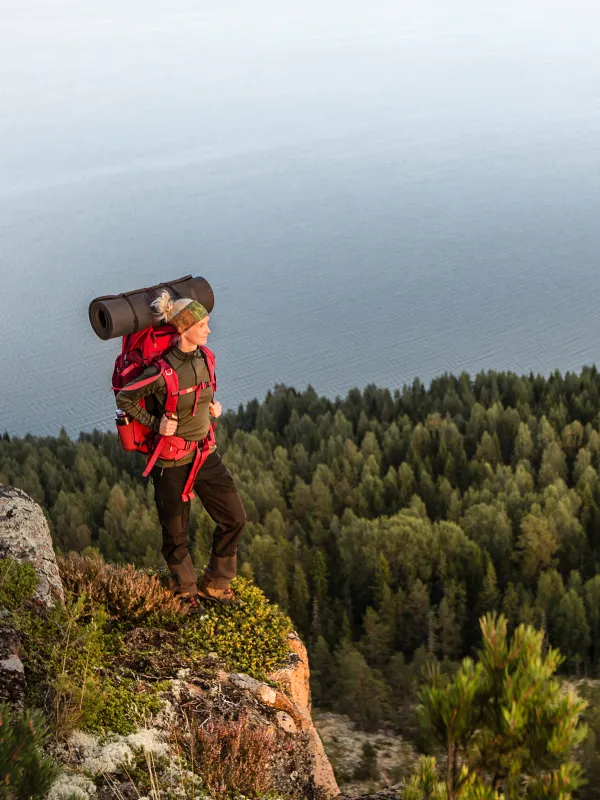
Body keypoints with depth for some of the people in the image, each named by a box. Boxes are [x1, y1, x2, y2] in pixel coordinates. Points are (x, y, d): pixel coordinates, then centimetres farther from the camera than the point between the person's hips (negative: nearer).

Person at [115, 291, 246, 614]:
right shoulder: (162, 372, -24)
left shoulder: (203, 357, -3)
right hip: (173, 462, -7)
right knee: (176, 534, 11)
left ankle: (214, 583, 30)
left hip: (206, 453, 7)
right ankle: (185, 589, 38)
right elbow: (124, 399, -11)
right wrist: (156, 423, -15)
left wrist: (212, 405, 1)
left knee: (234, 518, 10)